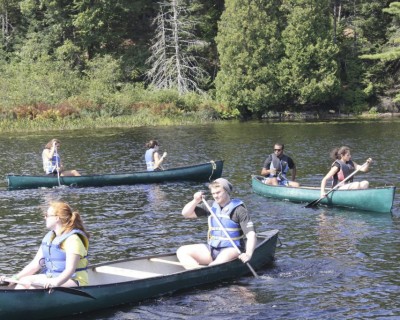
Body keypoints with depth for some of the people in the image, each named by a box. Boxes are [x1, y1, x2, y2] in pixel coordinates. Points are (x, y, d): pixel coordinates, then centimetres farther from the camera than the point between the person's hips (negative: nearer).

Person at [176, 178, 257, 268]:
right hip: (211, 249, 7)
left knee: (214, 267, -37)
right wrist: (195, 201, -8)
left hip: (231, 249, -7)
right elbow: (186, 213, 12)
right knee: (182, 251, -11)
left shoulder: (239, 210, -7)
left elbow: (251, 235, -15)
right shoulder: (211, 206, 10)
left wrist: (248, 254, -32)